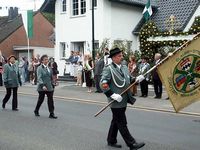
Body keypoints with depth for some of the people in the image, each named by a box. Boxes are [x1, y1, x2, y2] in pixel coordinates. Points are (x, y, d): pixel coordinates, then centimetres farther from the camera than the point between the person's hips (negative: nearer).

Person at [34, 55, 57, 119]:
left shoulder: (49, 68, 10)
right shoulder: (40, 68, -9)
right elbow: (39, 78, -17)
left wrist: (52, 85, 13)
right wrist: (43, 85, -26)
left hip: (49, 87, 5)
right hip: (42, 87, -5)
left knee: (50, 100, -2)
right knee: (41, 99, 9)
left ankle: (51, 114, 1)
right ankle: (36, 111, 32)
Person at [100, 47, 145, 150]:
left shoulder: (124, 67, 10)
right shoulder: (108, 69, -13)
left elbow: (129, 81, 19)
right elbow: (103, 84, -19)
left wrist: (137, 79, -1)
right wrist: (113, 95, -24)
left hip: (124, 101, 8)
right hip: (116, 102, -8)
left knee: (116, 122, 18)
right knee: (122, 124, -1)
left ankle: (111, 141, 31)